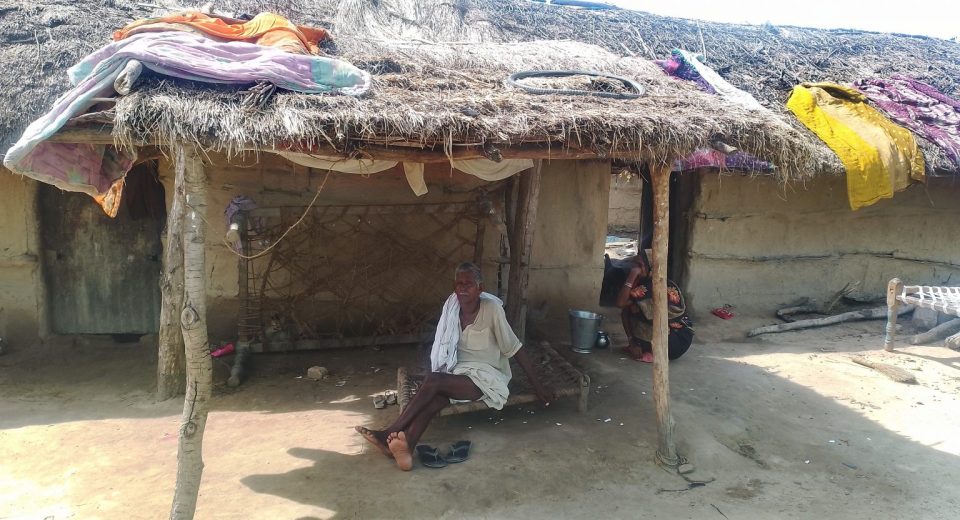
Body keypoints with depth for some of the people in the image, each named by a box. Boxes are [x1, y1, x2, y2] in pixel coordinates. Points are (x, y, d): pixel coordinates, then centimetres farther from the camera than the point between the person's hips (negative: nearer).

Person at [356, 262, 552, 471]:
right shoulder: (452, 306, -1)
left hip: (485, 377, -4)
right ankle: (403, 449, -46)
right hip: (459, 373, 4)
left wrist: (537, 385, -8)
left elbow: (515, 349, -12)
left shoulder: (492, 309, -16)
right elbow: (443, 347, 8)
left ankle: (390, 432, -24)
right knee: (433, 397, -28)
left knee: (433, 381, -28)